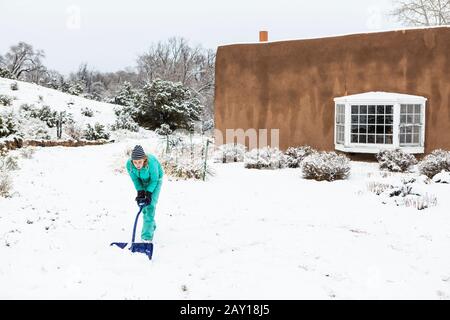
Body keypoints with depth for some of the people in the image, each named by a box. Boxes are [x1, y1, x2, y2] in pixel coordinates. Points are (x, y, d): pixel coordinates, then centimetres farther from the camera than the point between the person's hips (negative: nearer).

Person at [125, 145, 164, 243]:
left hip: (154, 181, -4)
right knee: (143, 205, 10)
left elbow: (154, 180, -25)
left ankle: (147, 236, -12)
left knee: (150, 205, -14)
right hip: (142, 182, 4)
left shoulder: (152, 162, -40)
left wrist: (148, 193, -29)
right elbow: (135, 180, -14)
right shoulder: (129, 164, -29)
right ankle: (151, 226, 36)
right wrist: (140, 192, -24)